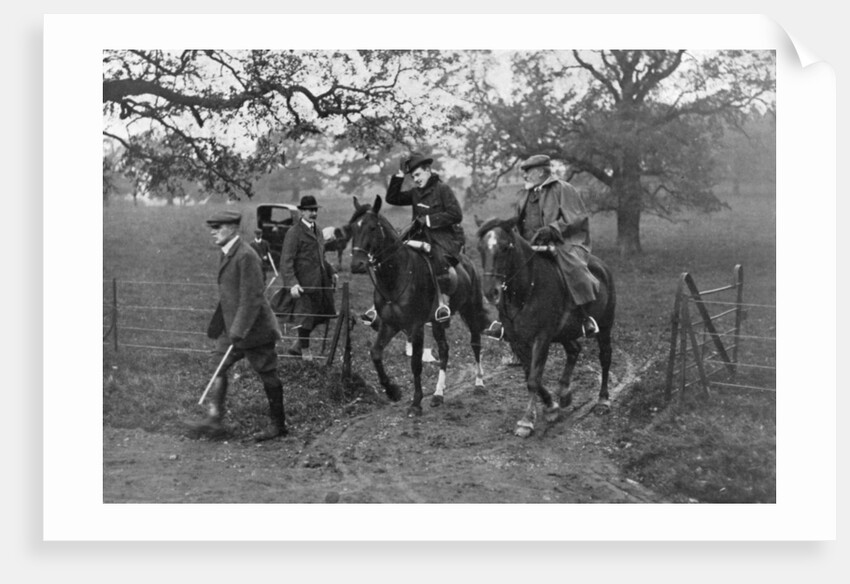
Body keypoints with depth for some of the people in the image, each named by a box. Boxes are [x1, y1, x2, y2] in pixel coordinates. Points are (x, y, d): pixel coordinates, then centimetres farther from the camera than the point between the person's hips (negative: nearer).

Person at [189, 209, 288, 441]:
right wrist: (216, 326, 20)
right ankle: (215, 417, 0)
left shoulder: (246, 256, -19)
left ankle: (278, 425, 14)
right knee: (219, 369, 0)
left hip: (253, 328, -9)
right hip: (233, 328, 9)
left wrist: (238, 331, -24)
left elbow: (251, 298, -23)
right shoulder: (227, 254, 11)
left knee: (267, 375, 3)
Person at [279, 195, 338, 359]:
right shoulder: (294, 233, -11)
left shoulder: (317, 230, 15)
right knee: (306, 316, 1)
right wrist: (292, 283, -28)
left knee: (324, 313, 12)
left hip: (321, 281, 8)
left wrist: (331, 272, 13)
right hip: (305, 284, -8)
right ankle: (304, 351, 21)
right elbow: (286, 262, -16)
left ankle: (297, 345, 28)